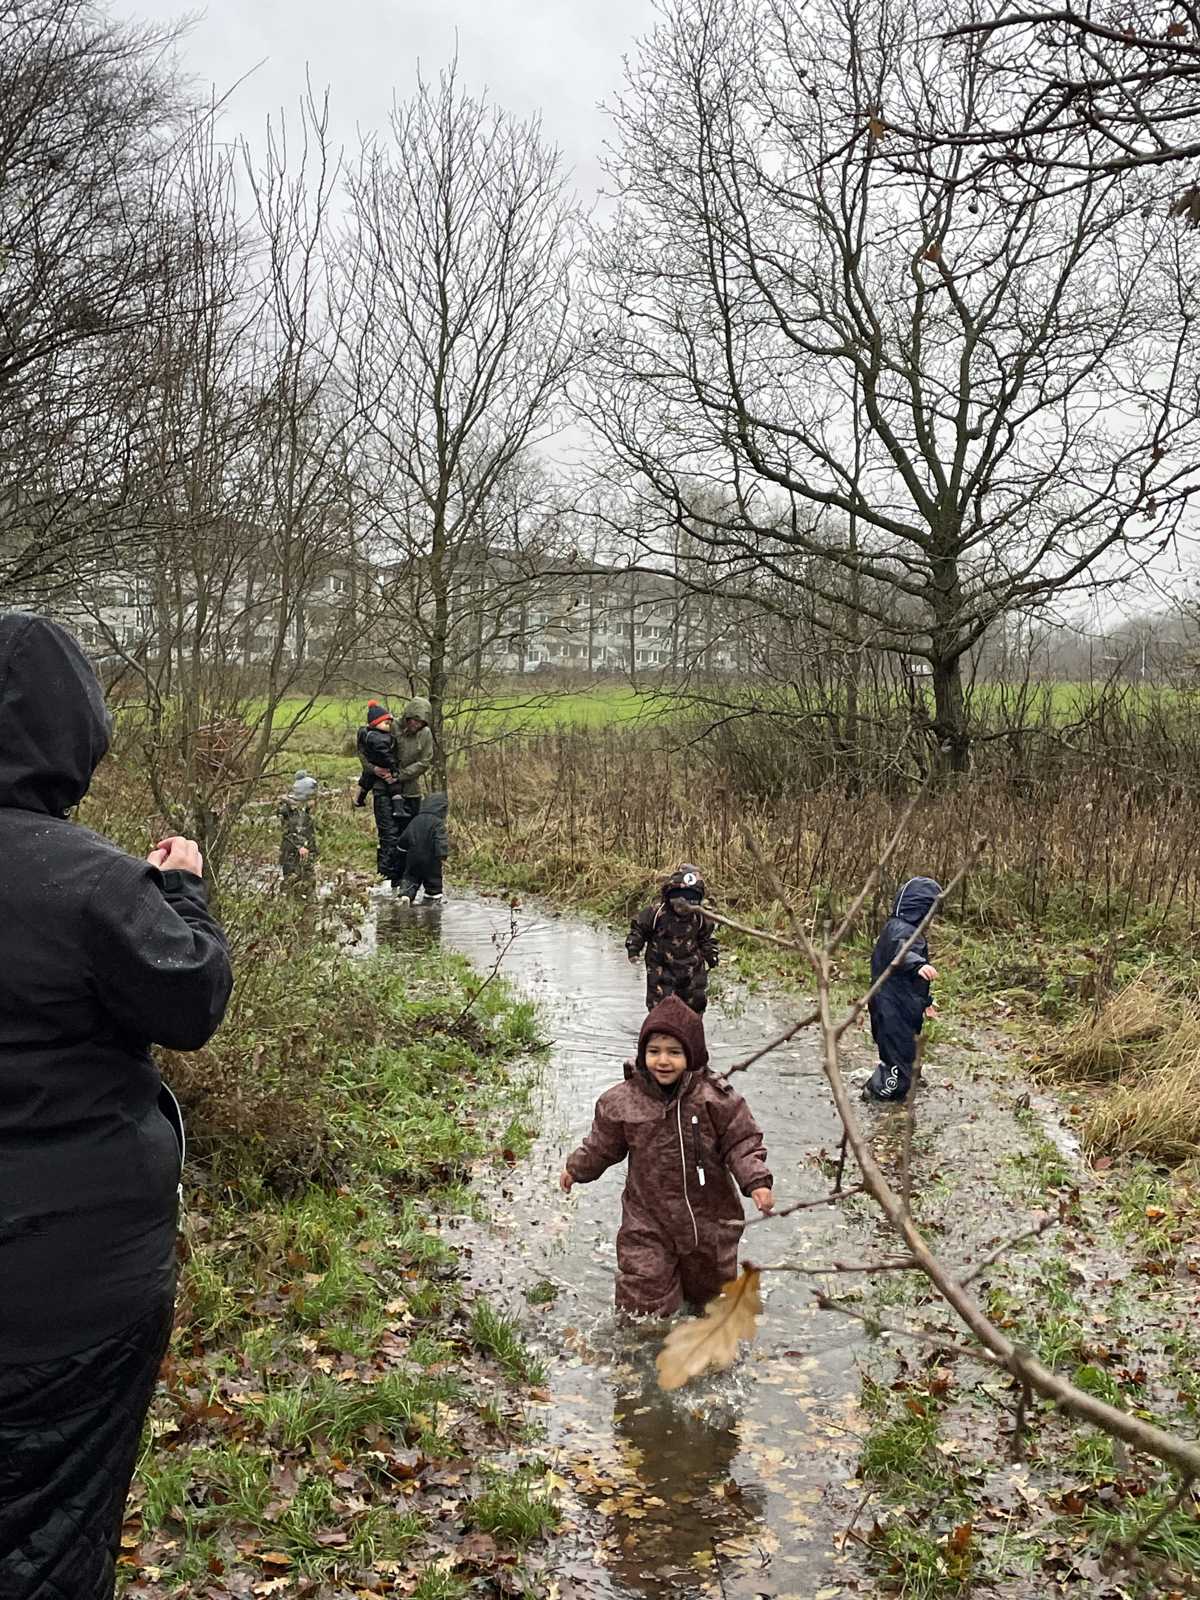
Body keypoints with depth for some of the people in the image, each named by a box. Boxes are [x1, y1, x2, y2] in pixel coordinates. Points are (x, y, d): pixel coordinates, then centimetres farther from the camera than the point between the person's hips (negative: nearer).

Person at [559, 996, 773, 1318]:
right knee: (643, 1303, -4)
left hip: (709, 1220, 0)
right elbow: (602, 1146, 9)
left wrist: (757, 1182, -22)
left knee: (710, 1291, 22)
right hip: (647, 1223, 0)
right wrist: (576, 1169, 8)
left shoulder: (715, 1097, -16)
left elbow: (742, 1143, -9)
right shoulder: (623, 1100, -9)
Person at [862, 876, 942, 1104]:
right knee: (900, 1058, -6)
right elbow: (899, 951, -43)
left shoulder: (906, 928, 18)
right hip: (894, 1010, -11)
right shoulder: (900, 929, -17)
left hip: (903, 1006, 11)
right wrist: (918, 964, -62)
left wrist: (924, 1000, 37)